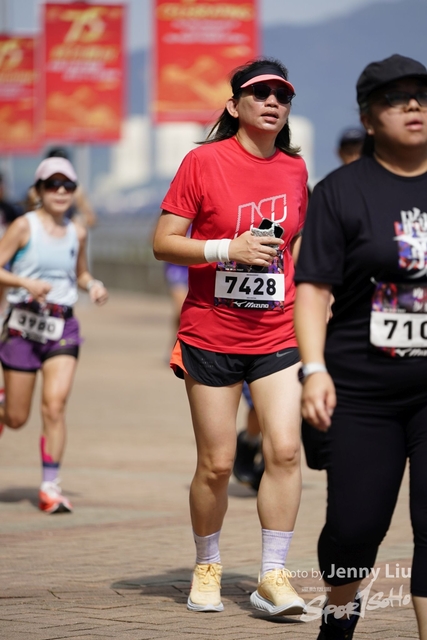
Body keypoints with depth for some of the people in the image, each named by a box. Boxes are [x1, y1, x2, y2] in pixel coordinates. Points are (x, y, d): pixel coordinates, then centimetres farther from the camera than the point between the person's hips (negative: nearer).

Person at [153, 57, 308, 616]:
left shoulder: (295, 169, 7)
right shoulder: (204, 162, -5)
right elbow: (163, 243, -7)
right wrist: (228, 248, -19)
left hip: (277, 335, 3)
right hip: (211, 335, -3)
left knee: (285, 449, -12)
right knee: (216, 463, 1)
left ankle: (273, 577, -4)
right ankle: (207, 567, 24)